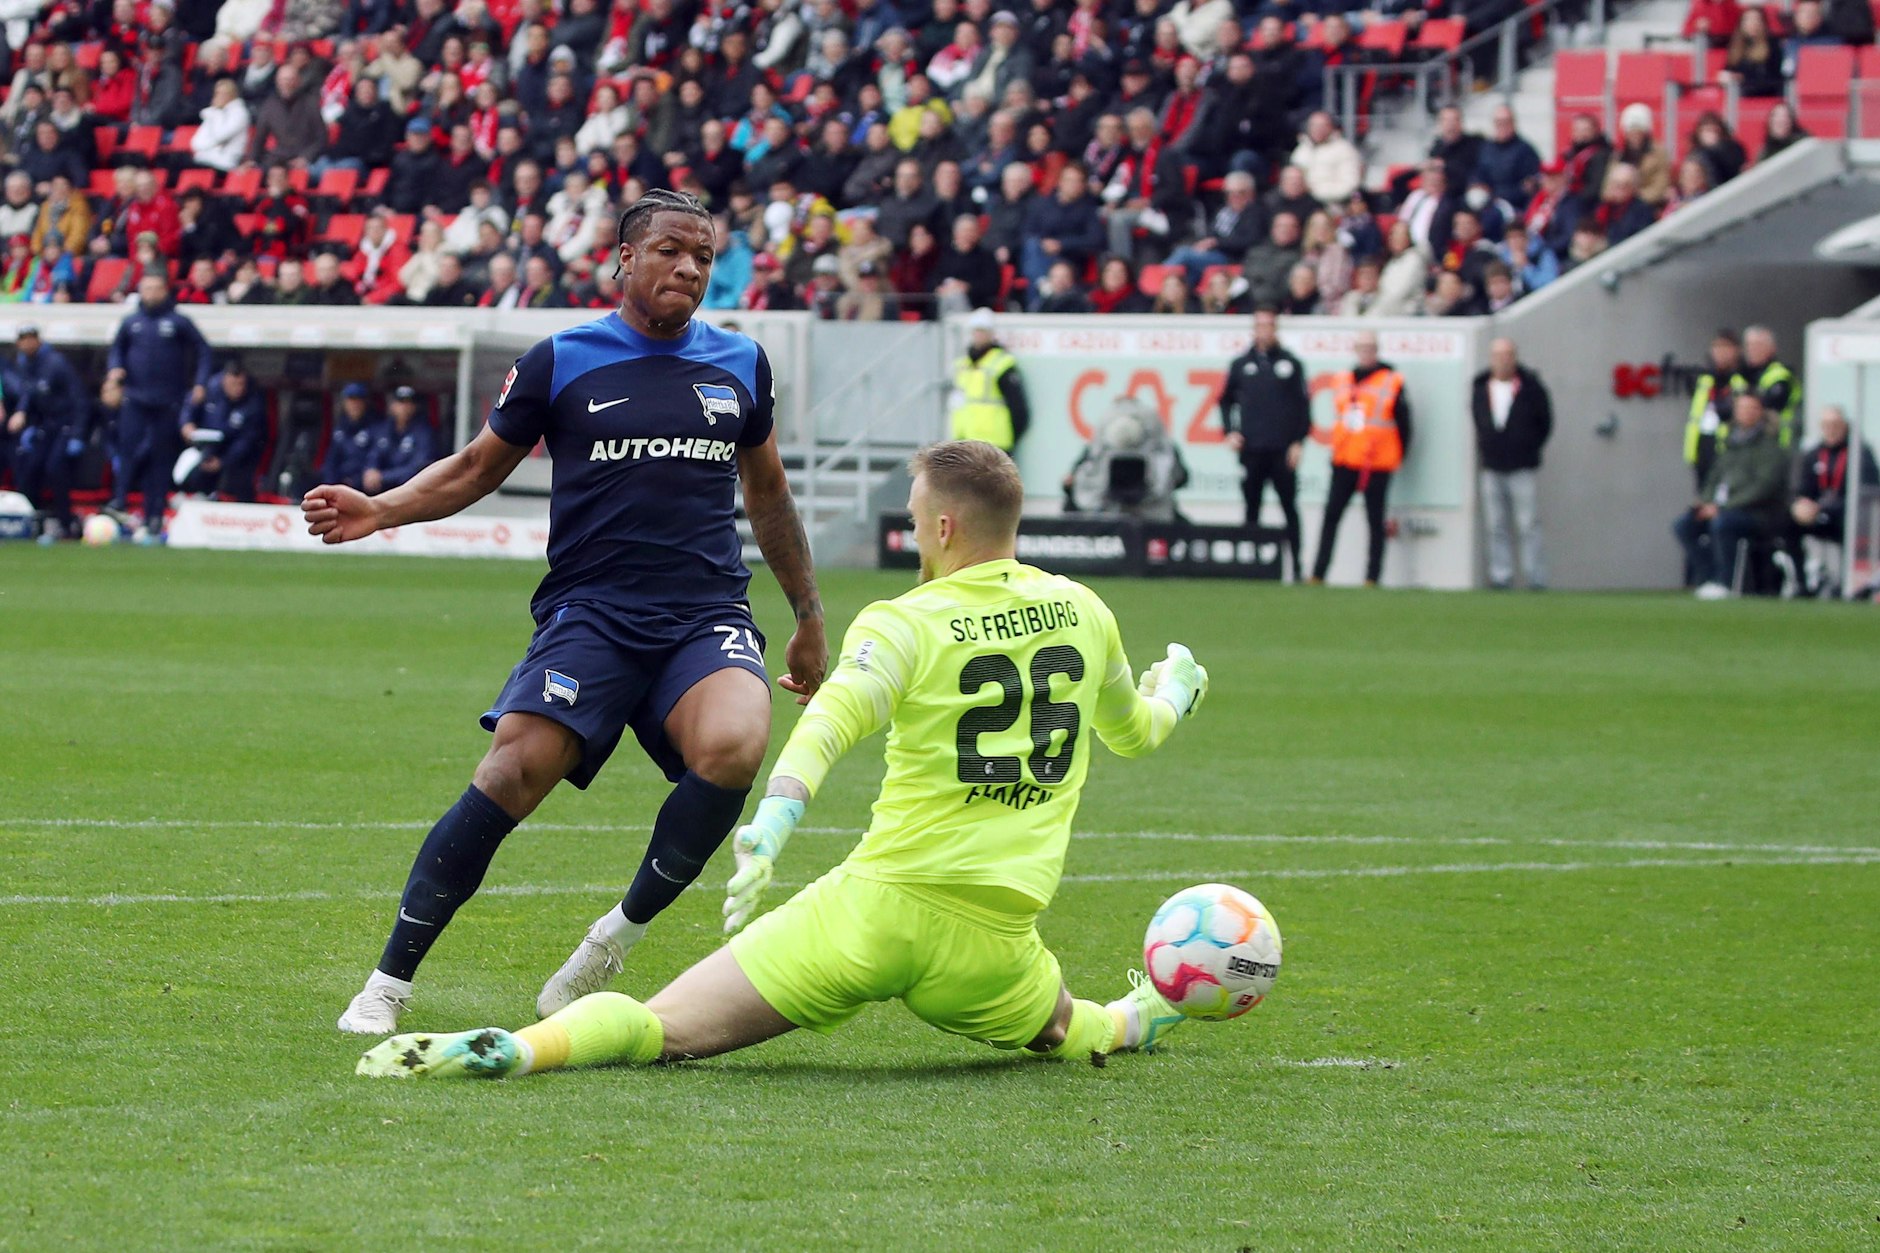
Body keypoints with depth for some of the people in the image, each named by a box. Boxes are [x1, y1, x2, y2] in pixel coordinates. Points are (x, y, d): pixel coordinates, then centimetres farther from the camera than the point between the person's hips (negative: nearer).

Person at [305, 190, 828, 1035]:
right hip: (590, 612, -2)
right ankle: (389, 981, -10)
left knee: (732, 747, -30)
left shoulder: (739, 364, 14)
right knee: (516, 769, -22)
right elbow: (477, 468, 14)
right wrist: (378, 510, -3)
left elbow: (767, 492, 27)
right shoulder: (561, 361, 5)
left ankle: (620, 935, -9)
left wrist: (809, 618, 31)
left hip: (707, 617, 2)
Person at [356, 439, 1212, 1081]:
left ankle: (507, 1049, -35)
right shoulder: (1084, 612, 10)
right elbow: (1133, 731, 30)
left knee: (662, 1030, -14)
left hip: (880, 905, -3)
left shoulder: (906, 622, -3)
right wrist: (1171, 690, 53)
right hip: (994, 941, 3)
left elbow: (837, 712, -23)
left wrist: (772, 819, -37)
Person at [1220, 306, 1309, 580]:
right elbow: (1226, 400, 19)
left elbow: (1304, 404, 6)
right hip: (1251, 451, 2)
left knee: (1289, 508, -1)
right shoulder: (1240, 365, 10)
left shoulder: (1292, 364, 6)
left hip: (1284, 451, -2)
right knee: (1252, 510, 3)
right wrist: (1230, 431, 5)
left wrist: (1299, 442, -2)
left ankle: (1297, 565, 2)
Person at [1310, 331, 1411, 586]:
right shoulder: (1342, 381, 12)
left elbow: (1403, 423, 0)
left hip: (1376, 464, -4)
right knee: (1331, 517, 0)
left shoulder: (1391, 383, -2)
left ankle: (1372, 578, 3)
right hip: (1344, 463, 4)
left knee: (1375, 521, 1)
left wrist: (1398, 459, -1)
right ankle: (1317, 575, 1)